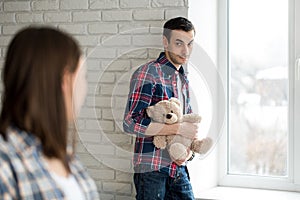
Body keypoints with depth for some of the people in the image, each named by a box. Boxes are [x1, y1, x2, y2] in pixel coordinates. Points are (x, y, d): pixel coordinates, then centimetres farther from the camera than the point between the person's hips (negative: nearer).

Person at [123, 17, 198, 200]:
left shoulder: (183, 78, 15)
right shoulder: (147, 73, -11)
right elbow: (131, 123, -20)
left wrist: (189, 150, 1)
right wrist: (179, 128, -20)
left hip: (179, 169, 7)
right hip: (152, 170, -7)